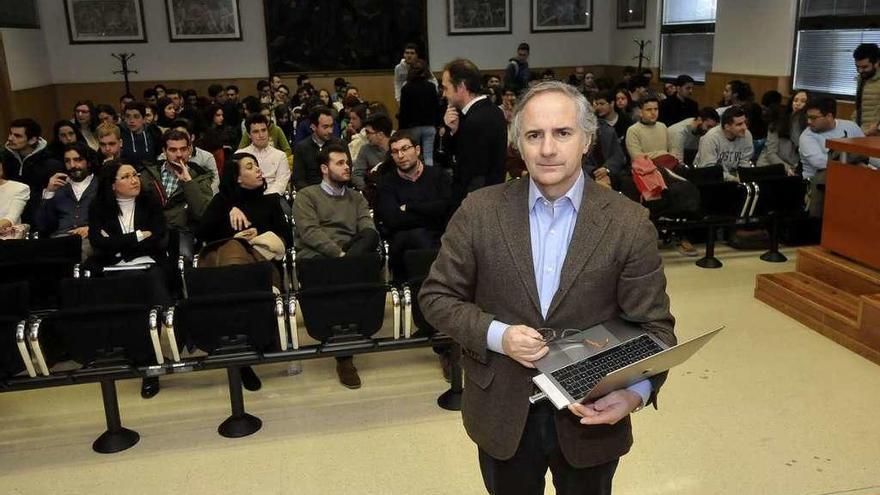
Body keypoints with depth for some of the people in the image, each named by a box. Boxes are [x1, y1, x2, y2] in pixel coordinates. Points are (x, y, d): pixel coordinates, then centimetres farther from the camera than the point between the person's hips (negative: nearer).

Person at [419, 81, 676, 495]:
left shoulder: (629, 223, -10)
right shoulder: (480, 211, -8)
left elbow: (653, 326, -7)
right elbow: (437, 296, -2)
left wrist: (635, 392, -25)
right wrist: (497, 335, -19)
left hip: (592, 415, 0)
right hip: (502, 413, 1)